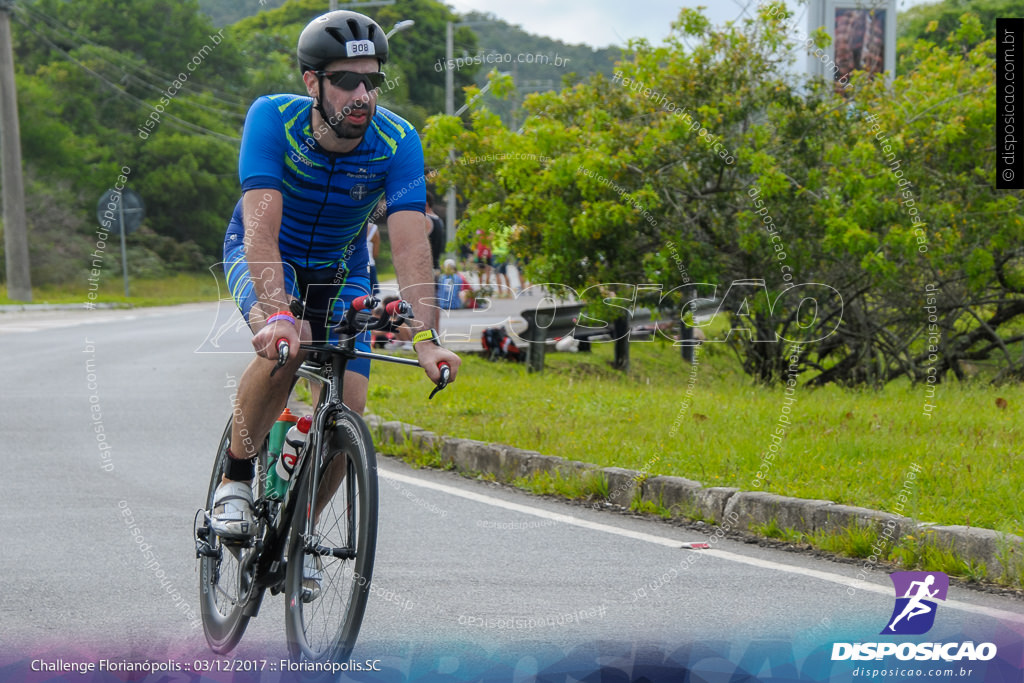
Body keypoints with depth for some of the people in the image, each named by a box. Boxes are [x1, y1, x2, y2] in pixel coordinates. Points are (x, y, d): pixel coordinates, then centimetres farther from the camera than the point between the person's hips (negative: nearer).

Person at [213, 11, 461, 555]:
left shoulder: (397, 142, -26)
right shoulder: (273, 119, -31)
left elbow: (411, 247, -34)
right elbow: (262, 229, -40)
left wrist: (425, 340, -48)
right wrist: (277, 315, -56)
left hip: (340, 270, 2)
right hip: (264, 257, -2)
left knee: (346, 407, -13)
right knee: (286, 346, -34)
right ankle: (234, 481, -11)